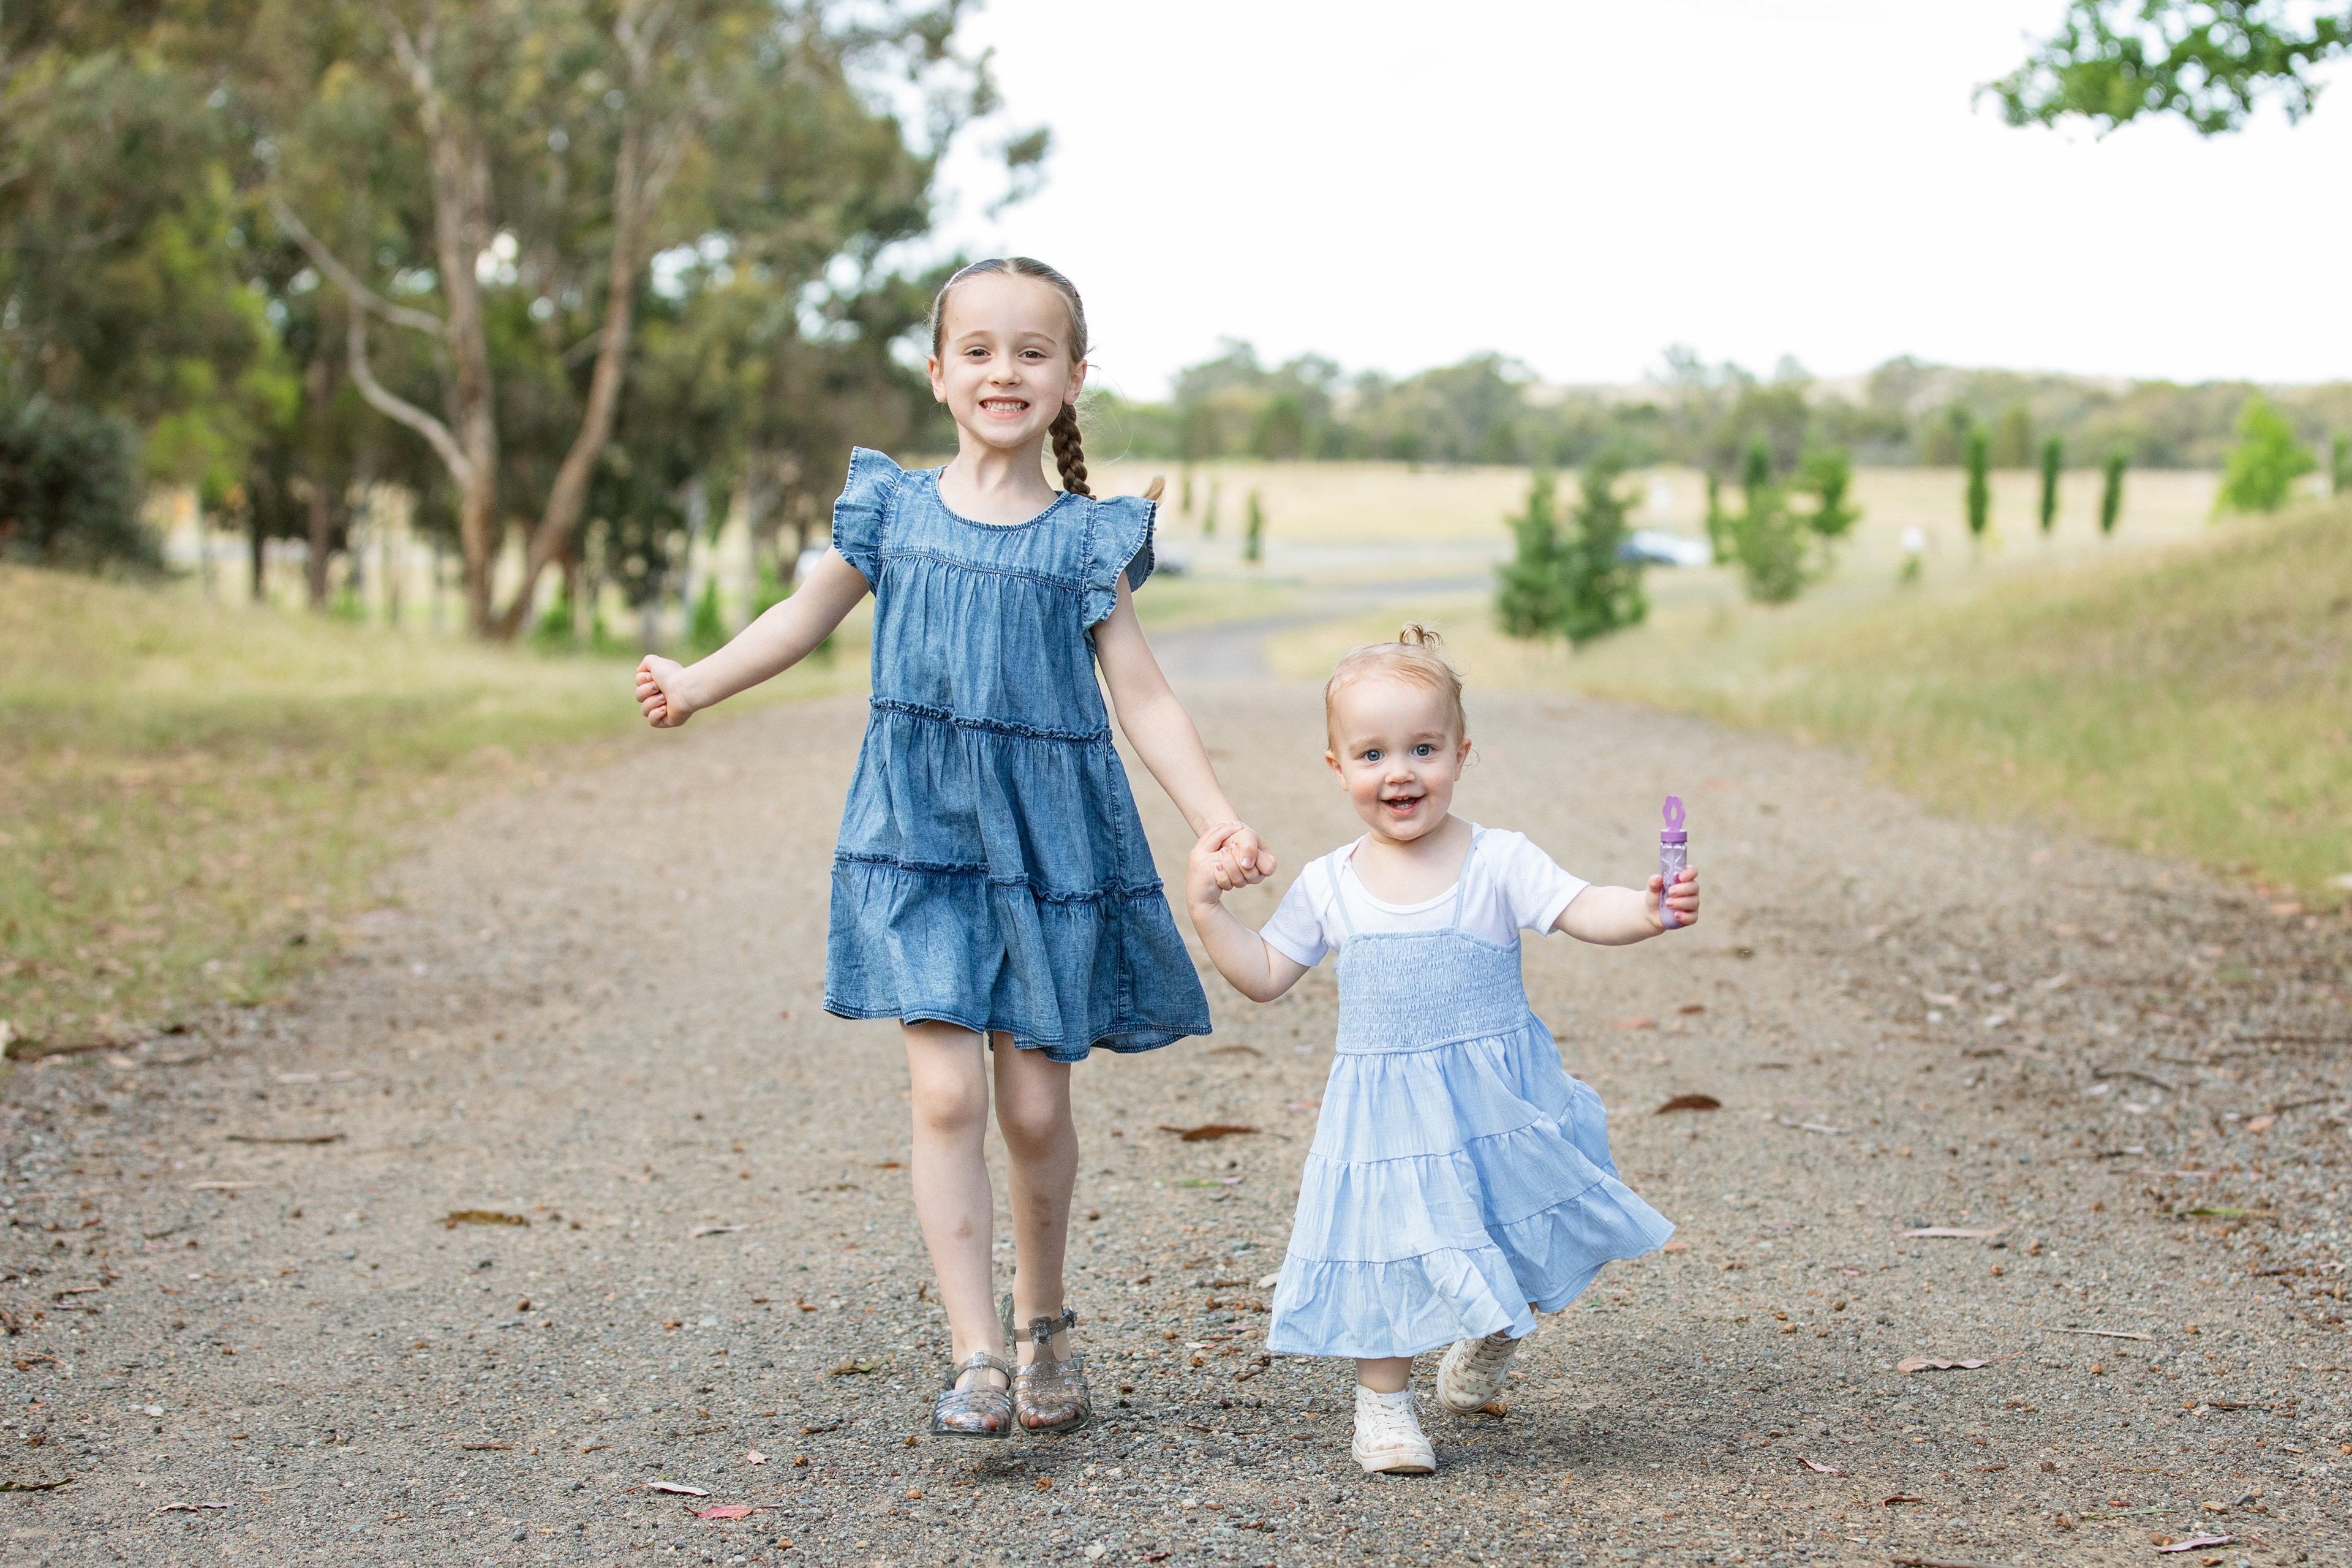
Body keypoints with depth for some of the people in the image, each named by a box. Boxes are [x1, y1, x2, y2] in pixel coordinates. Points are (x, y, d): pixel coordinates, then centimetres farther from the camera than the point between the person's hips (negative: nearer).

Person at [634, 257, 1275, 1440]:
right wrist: (696, 685, 10)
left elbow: (1144, 700, 0)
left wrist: (1218, 821, -11)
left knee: (1035, 1103, 5)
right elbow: (806, 616, 19)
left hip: (1049, 845, 0)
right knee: (947, 1090, -10)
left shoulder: (1088, 540, 1)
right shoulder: (893, 512, 4)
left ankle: (1044, 1326, 27)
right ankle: (977, 1356, -7)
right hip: (920, 839, 0)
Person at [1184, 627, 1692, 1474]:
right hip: (1382, 1112, 1)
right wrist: (1206, 906, -2)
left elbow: (1584, 911, -18)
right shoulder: (1329, 886, 1)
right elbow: (1263, 975, 9)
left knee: (1515, 1241, 6)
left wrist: (1649, 909, -38)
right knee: (1387, 1247, 4)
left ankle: (1492, 1336, 40)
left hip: (1497, 1103, -1)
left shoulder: (1498, 863, -7)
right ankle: (1383, 1403, 24)